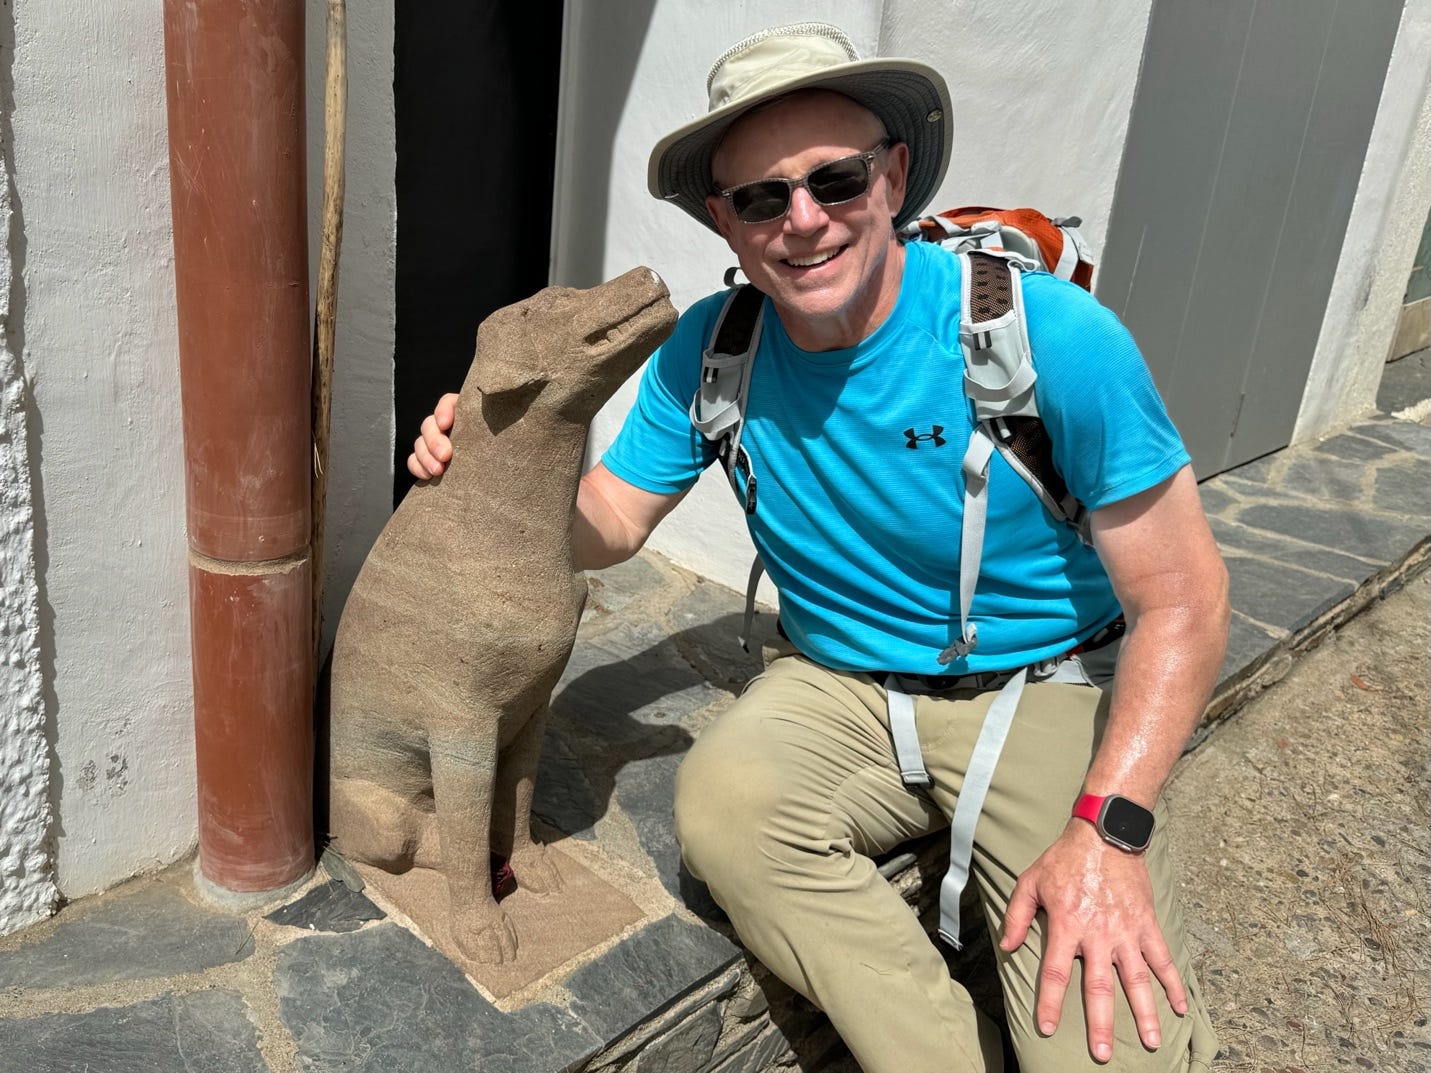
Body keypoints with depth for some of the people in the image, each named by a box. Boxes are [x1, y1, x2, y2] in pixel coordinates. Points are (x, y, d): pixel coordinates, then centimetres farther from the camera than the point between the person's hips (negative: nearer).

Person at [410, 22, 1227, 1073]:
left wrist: (1108, 829, -23)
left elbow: (1183, 601, -13)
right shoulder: (710, 348, -7)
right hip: (837, 688, 4)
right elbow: (607, 521, 3)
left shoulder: (1056, 339, -20)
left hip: (1046, 689, -3)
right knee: (721, 801, -29)